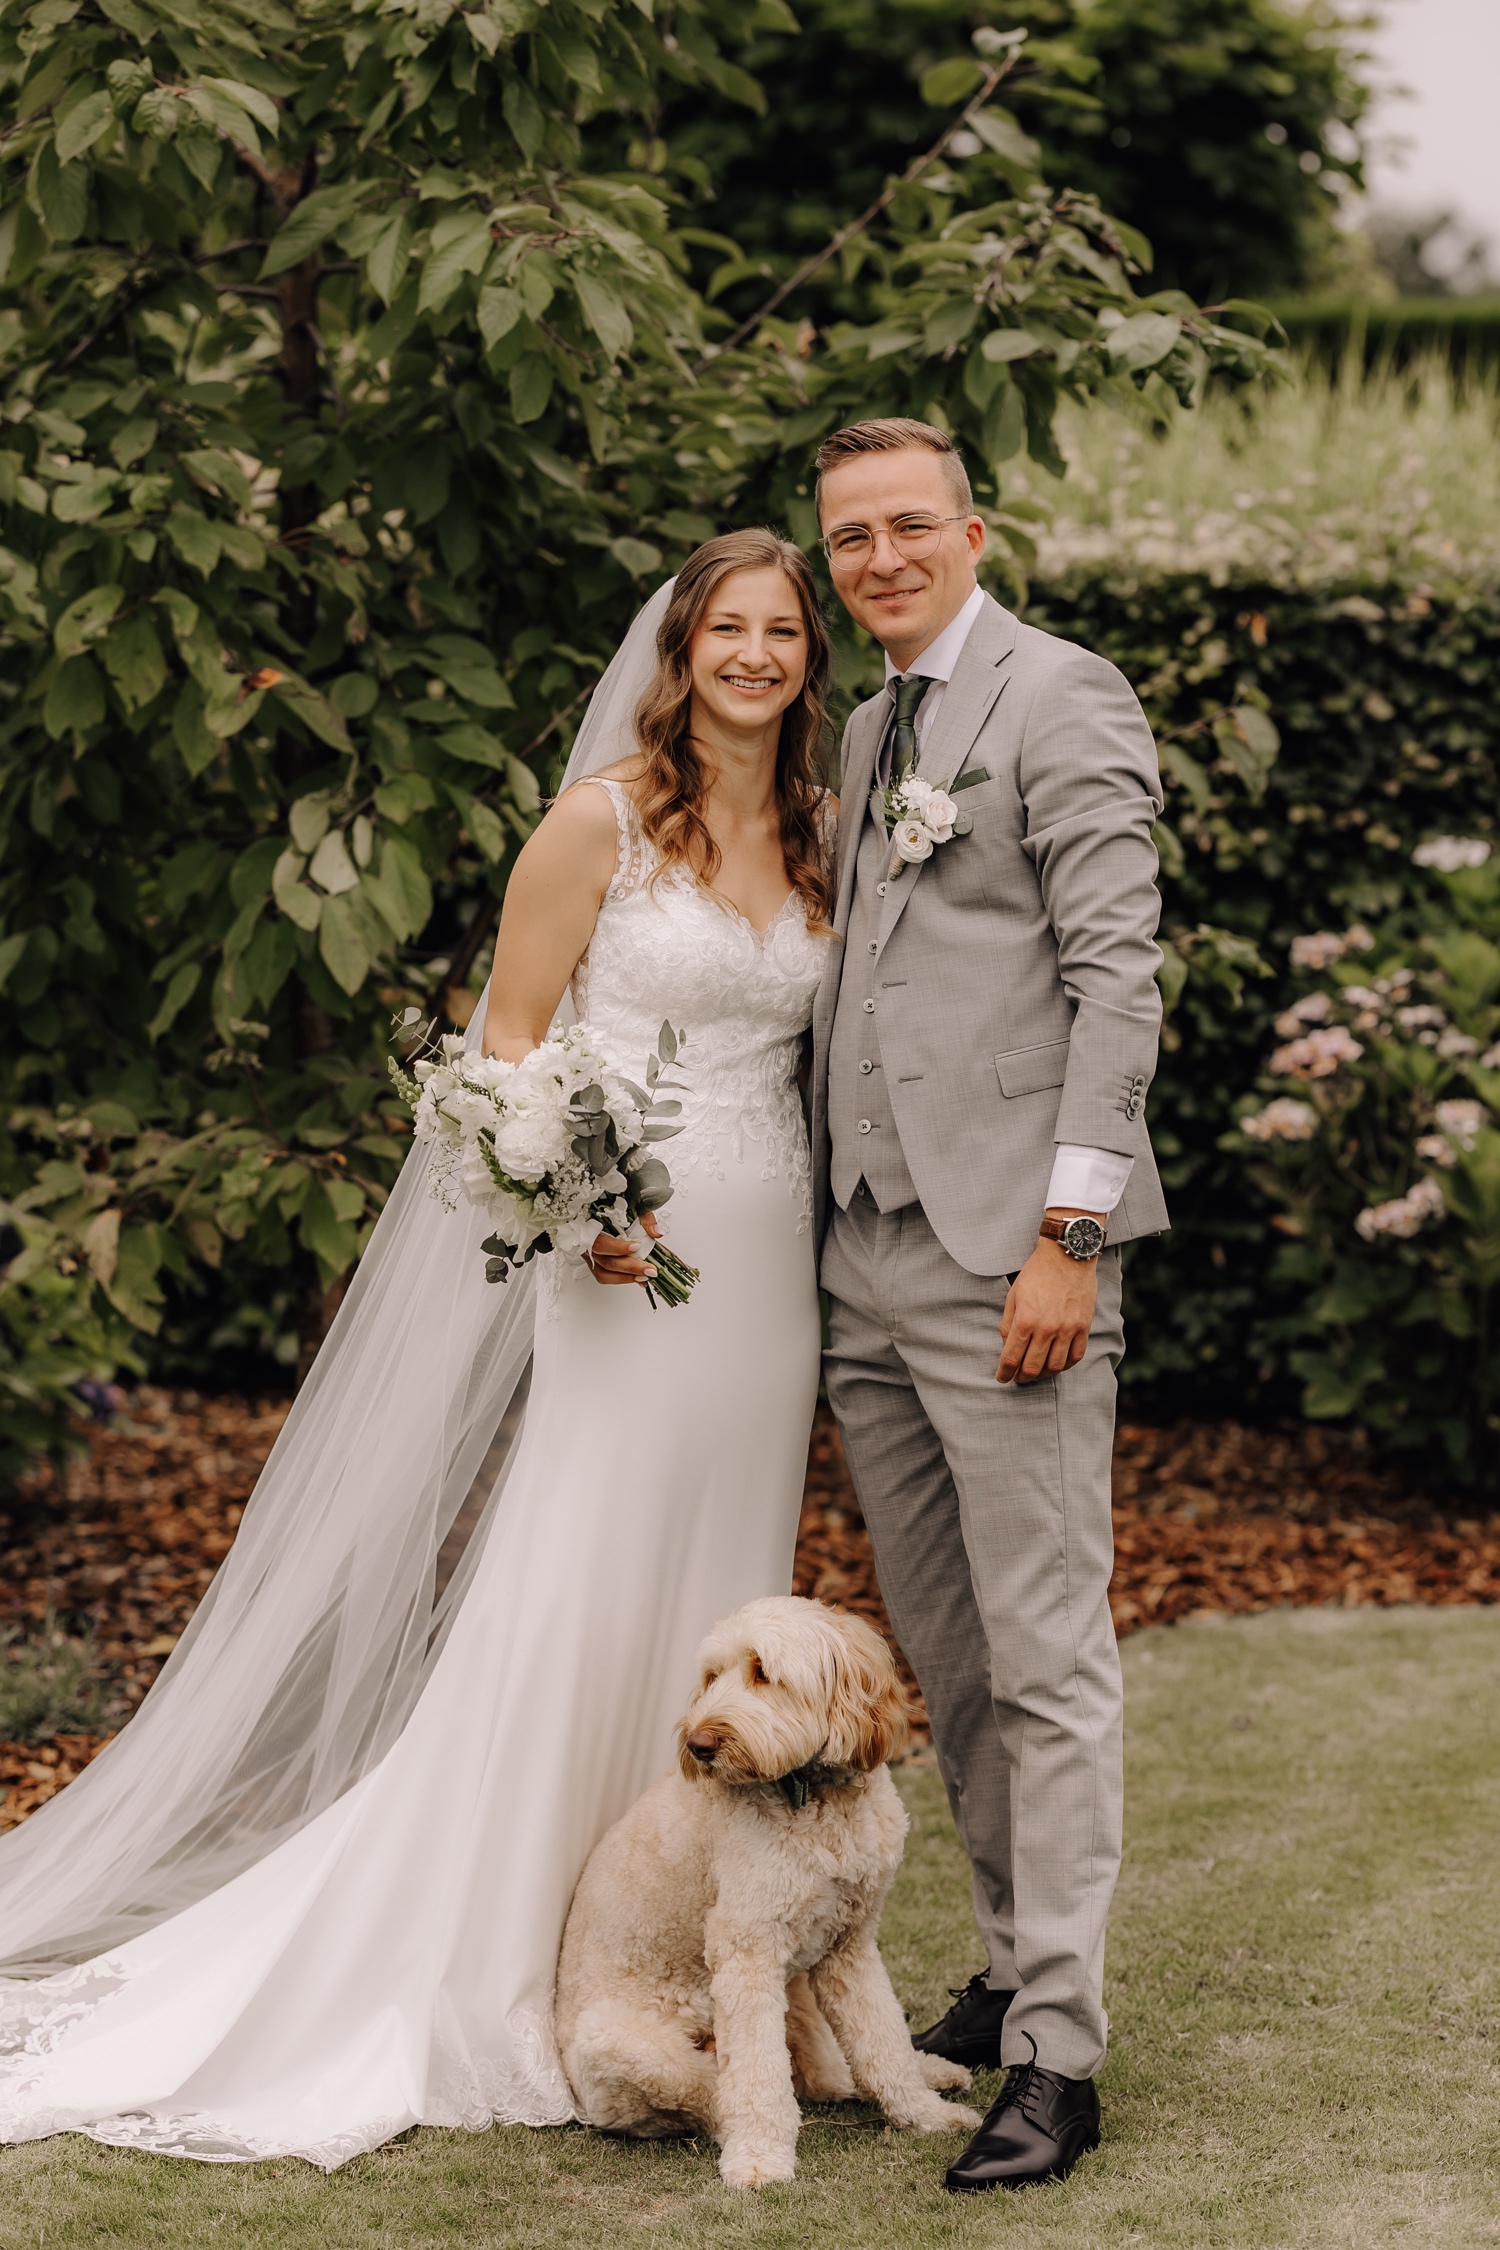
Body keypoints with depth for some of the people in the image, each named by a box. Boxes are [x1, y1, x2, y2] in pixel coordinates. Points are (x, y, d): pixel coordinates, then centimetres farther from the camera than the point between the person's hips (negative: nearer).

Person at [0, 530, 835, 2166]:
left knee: (715, 1609, 8)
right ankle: (489, 1974, 3)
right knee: (572, 1596, -7)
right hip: (633, 1250, -5)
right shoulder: (601, 820, -4)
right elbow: (510, 1032, -3)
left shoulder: (822, 840, 11)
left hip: (771, 1262, 5)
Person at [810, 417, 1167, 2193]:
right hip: (865, 1255, 8)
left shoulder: (1061, 698, -5)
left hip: (1002, 1251, -8)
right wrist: (830, 1215, 15)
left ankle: (1057, 2052, -3)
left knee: (1046, 1658, -6)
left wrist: (1071, 1237, -17)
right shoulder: (869, 728, 20)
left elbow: (1113, 978, -12)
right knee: (944, 1661, 12)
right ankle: (1011, 1966, 23)